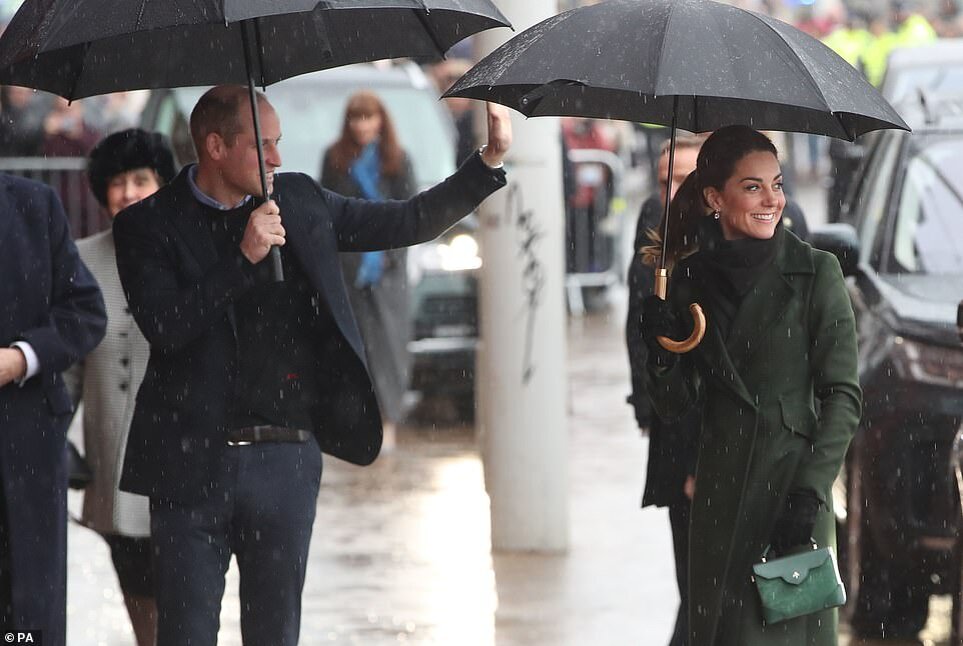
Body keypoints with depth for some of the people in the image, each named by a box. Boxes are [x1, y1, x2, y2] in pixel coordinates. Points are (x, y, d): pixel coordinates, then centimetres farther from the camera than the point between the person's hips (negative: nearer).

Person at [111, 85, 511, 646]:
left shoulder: (298, 202, 8)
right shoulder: (150, 225, -3)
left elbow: (408, 223, 12)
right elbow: (163, 327, -16)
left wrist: (490, 161, 4)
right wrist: (244, 259, -19)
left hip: (287, 461, 3)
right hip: (194, 464, -3)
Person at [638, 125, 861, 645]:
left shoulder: (815, 272, -4)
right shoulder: (690, 280, 6)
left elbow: (843, 397, -6)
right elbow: (673, 407, 9)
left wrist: (809, 491, -16)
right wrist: (660, 352, -11)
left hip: (792, 486, -3)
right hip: (719, 498, 3)